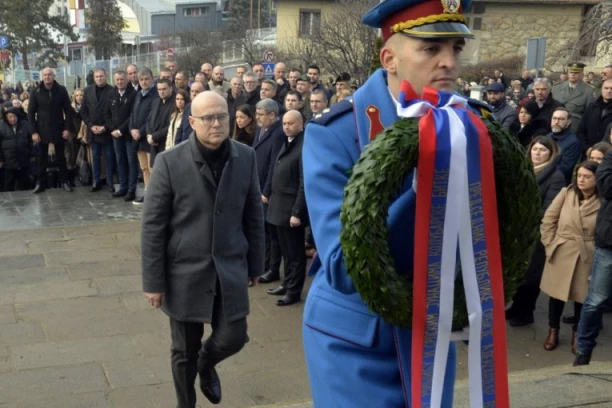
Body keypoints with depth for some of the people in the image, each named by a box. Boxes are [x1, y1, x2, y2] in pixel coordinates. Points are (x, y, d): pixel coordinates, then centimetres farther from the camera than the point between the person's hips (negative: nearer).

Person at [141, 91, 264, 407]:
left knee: (232, 339, 5)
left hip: (230, 270, 2)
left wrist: (255, 264, 10)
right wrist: (153, 281, -9)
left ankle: (206, 362, 42)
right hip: (186, 272, -2)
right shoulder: (170, 162, -12)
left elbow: (253, 215, 6)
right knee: (184, 352, 10)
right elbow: (153, 225, -9)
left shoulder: (245, 157, -2)